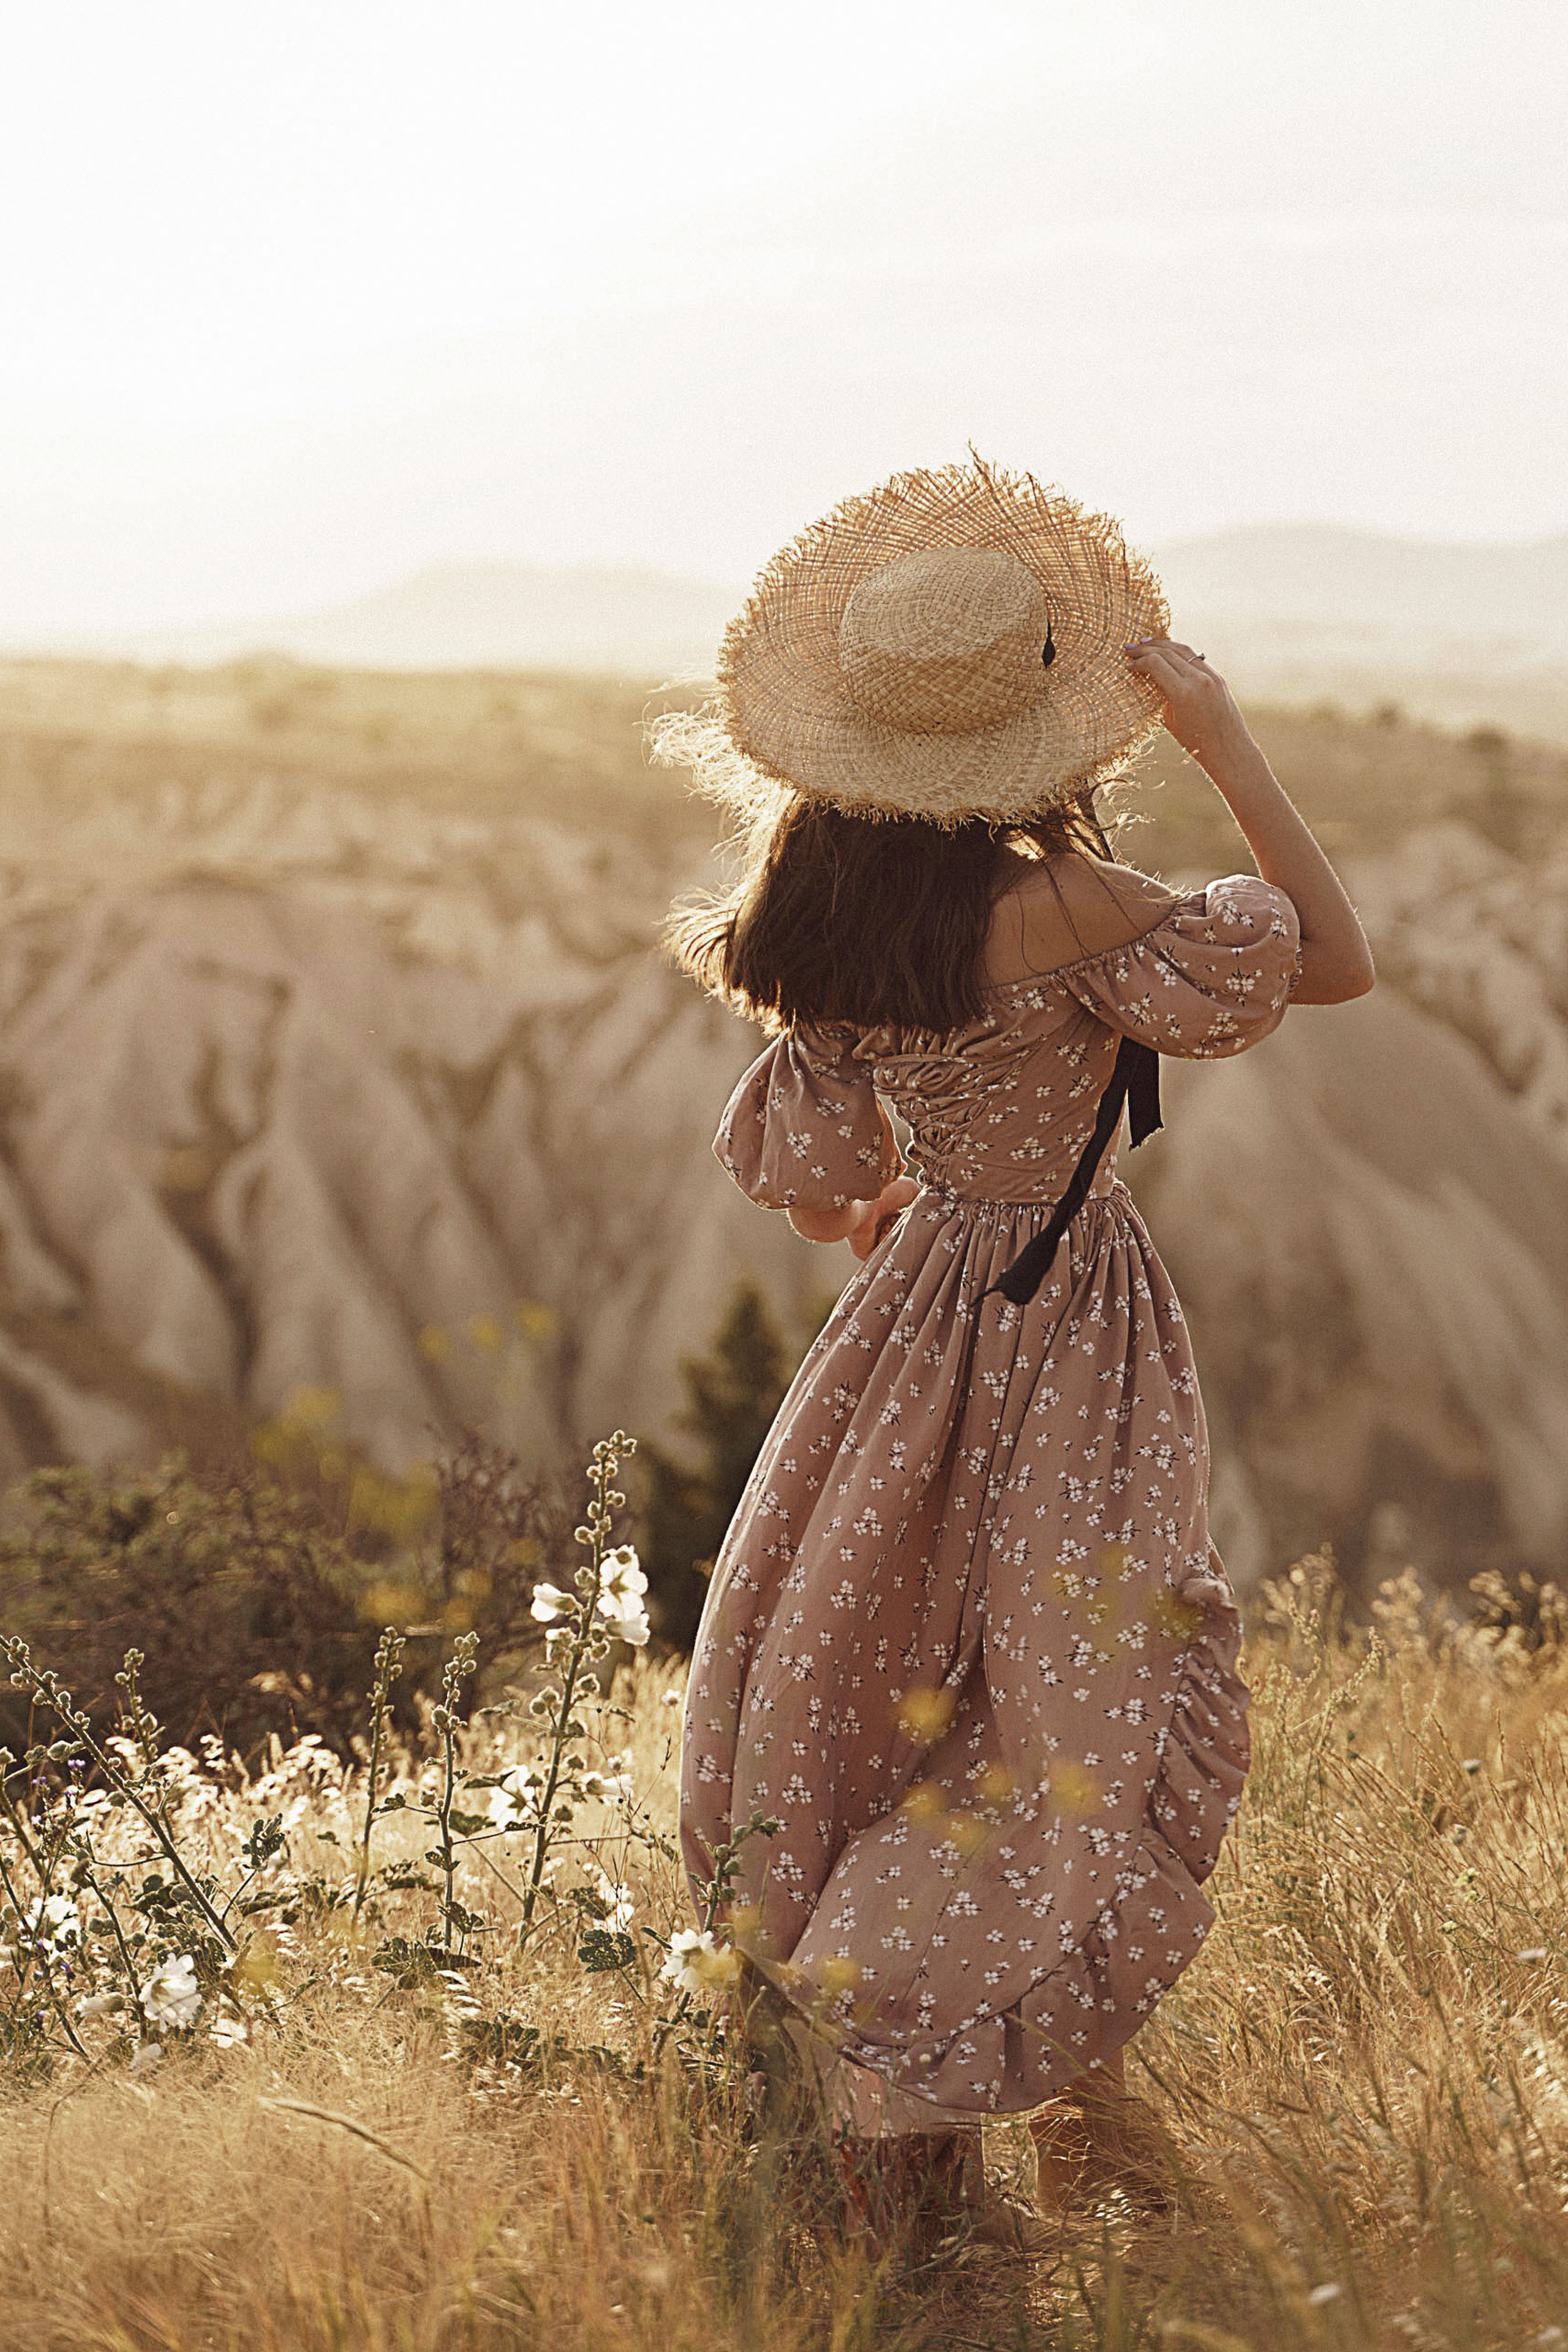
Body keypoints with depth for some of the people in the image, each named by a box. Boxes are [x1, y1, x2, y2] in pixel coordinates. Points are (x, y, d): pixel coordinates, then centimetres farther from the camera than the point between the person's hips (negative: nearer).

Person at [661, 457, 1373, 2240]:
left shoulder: (820, 916, -4)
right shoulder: (1055, 910, -24)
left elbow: (814, 1186, 5)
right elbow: (1333, 959, -15)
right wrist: (1221, 740, -13)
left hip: (920, 1302, 7)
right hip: (1064, 1328, -7)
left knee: (877, 1684, 18)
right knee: (1081, 1717, 5)